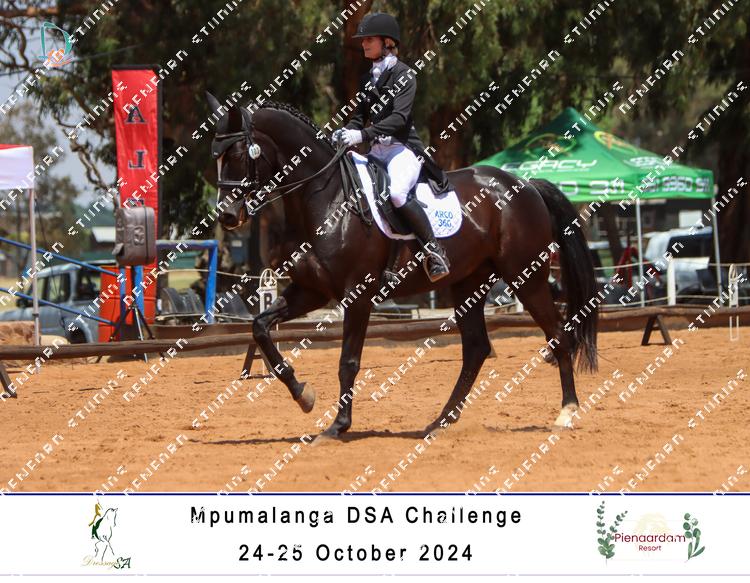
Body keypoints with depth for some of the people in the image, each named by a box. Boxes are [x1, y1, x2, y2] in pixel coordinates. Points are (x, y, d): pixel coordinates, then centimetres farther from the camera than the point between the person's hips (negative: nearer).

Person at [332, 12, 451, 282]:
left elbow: (399, 117, -19)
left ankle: (435, 252, -27)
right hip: (377, 150, 9)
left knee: (397, 192, -34)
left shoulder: (403, 75, -7)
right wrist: (345, 132, -7)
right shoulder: (368, 79, 16)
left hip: (403, 147, -9)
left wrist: (363, 135, -30)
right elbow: (361, 115, 16)